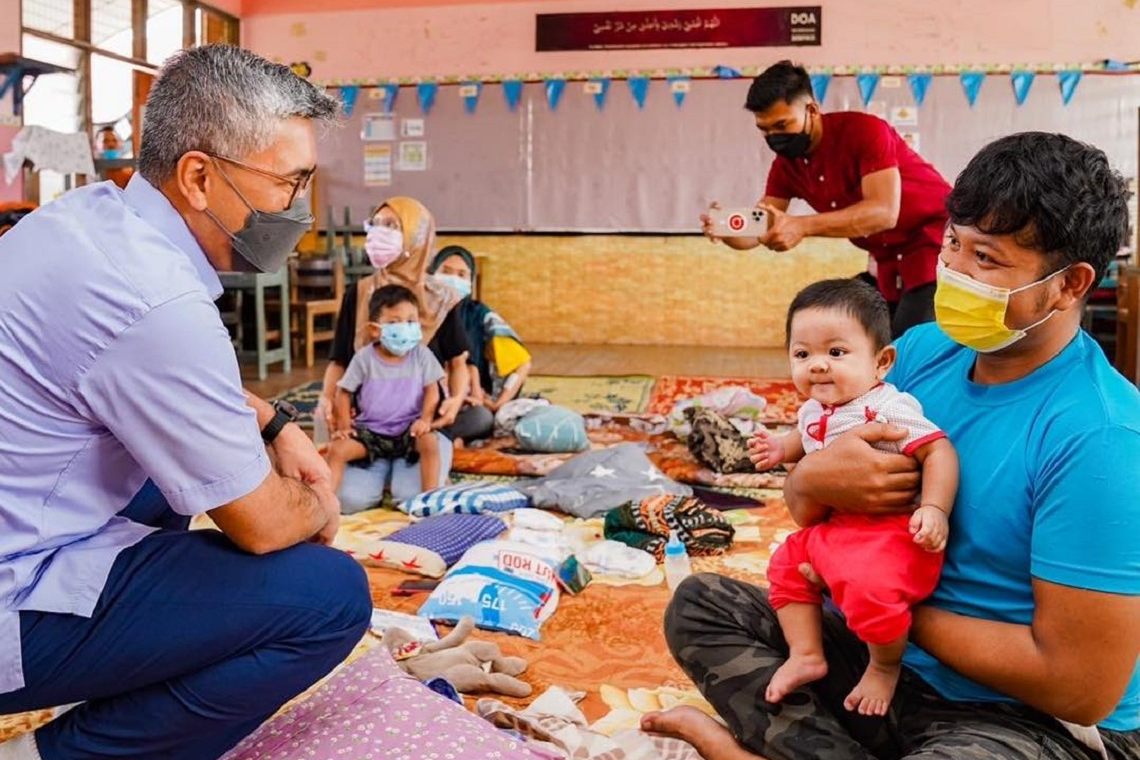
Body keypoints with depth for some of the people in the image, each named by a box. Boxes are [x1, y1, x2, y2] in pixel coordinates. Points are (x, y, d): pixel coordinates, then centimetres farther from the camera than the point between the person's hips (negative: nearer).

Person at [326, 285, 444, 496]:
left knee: (430, 443, -29)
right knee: (337, 449, -19)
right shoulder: (364, 358, -6)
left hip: (408, 429, 0)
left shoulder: (421, 355, -4)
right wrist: (344, 426, -6)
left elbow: (432, 389, -3)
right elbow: (344, 392, 1)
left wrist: (425, 419, -17)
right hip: (370, 430, 1)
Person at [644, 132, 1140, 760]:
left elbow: (1083, 690, -23)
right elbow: (803, 507, 4)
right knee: (701, 605, 1)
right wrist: (814, 479, -21)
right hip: (895, 655, 7)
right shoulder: (924, 349, -3)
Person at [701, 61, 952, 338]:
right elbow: (759, 230, -5)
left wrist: (803, 226, -45)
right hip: (889, 261, 7)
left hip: (935, 242, -7)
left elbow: (884, 212, -34)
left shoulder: (864, 130, -22)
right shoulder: (785, 165, -2)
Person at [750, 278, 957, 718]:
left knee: (870, 588, -29)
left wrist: (934, 508, -32)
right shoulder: (814, 410, 8)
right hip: (831, 529, 9)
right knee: (786, 565, 16)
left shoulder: (890, 409, -18)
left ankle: (886, 666, 3)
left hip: (889, 531, -9)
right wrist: (781, 448, 13)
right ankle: (806, 655, 25)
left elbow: (938, 450, -22)